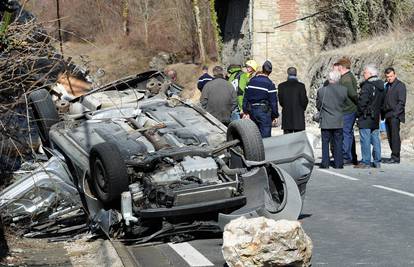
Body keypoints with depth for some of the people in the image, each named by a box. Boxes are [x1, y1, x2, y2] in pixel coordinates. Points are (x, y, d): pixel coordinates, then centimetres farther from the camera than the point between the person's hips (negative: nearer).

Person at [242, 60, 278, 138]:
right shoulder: (270, 84, -10)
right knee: (265, 136, -4)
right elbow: (273, 102, -8)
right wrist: (275, 116, 1)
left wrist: (246, 111, 13)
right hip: (264, 111, -5)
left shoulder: (251, 81, 6)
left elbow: (246, 97, 8)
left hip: (252, 110, 5)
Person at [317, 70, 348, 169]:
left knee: (325, 142, 7)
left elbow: (318, 105, 1)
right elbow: (345, 103, 3)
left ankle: (325, 163, 5)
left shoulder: (322, 91, -10)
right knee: (338, 142, 8)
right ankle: (338, 163, 9)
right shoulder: (344, 90, -8)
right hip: (339, 121, 1)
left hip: (326, 121, -1)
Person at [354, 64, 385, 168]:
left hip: (366, 118, -8)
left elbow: (362, 102, -19)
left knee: (365, 140, -4)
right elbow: (382, 102, 17)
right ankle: (377, 161, 16)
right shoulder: (381, 86, 10)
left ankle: (366, 162, -3)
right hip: (376, 118, 8)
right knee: (375, 140, 12)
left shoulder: (367, 86, -17)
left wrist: (359, 113, -7)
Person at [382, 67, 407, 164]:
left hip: (395, 116, -7)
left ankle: (395, 157, -9)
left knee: (395, 135, -10)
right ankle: (394, 156, 10)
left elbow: (401, 102, -10)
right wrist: (383, 115, 11)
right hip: (388, 115, 7)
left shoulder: (400, 85, -4)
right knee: (390, 137, 6)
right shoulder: (387, 86, 18)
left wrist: (395, 114, -17)